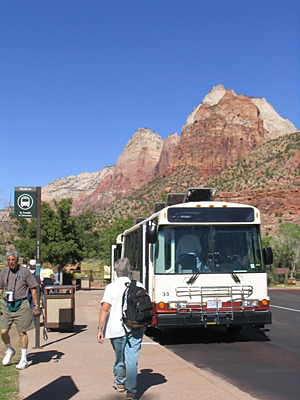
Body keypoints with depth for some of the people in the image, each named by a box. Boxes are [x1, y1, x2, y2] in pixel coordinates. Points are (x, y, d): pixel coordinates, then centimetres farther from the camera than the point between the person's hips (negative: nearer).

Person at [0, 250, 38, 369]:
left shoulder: (25, 272, -5)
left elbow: (33, 288, 0)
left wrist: (36, 305, -2)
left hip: (21, 305, -4)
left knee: (22, 333, 2)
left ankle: (24, 359, 16)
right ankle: (10, 350, 29)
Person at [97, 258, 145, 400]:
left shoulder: (111, 287, -5)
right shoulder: (138, 286, 5)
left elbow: (105, 309, -14)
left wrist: (100, 329, -11)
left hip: (117, 328, -1)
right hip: (135, 328, 1)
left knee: (119, 357, 17)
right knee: (132, 359, 0)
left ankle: (119, 383, 36)